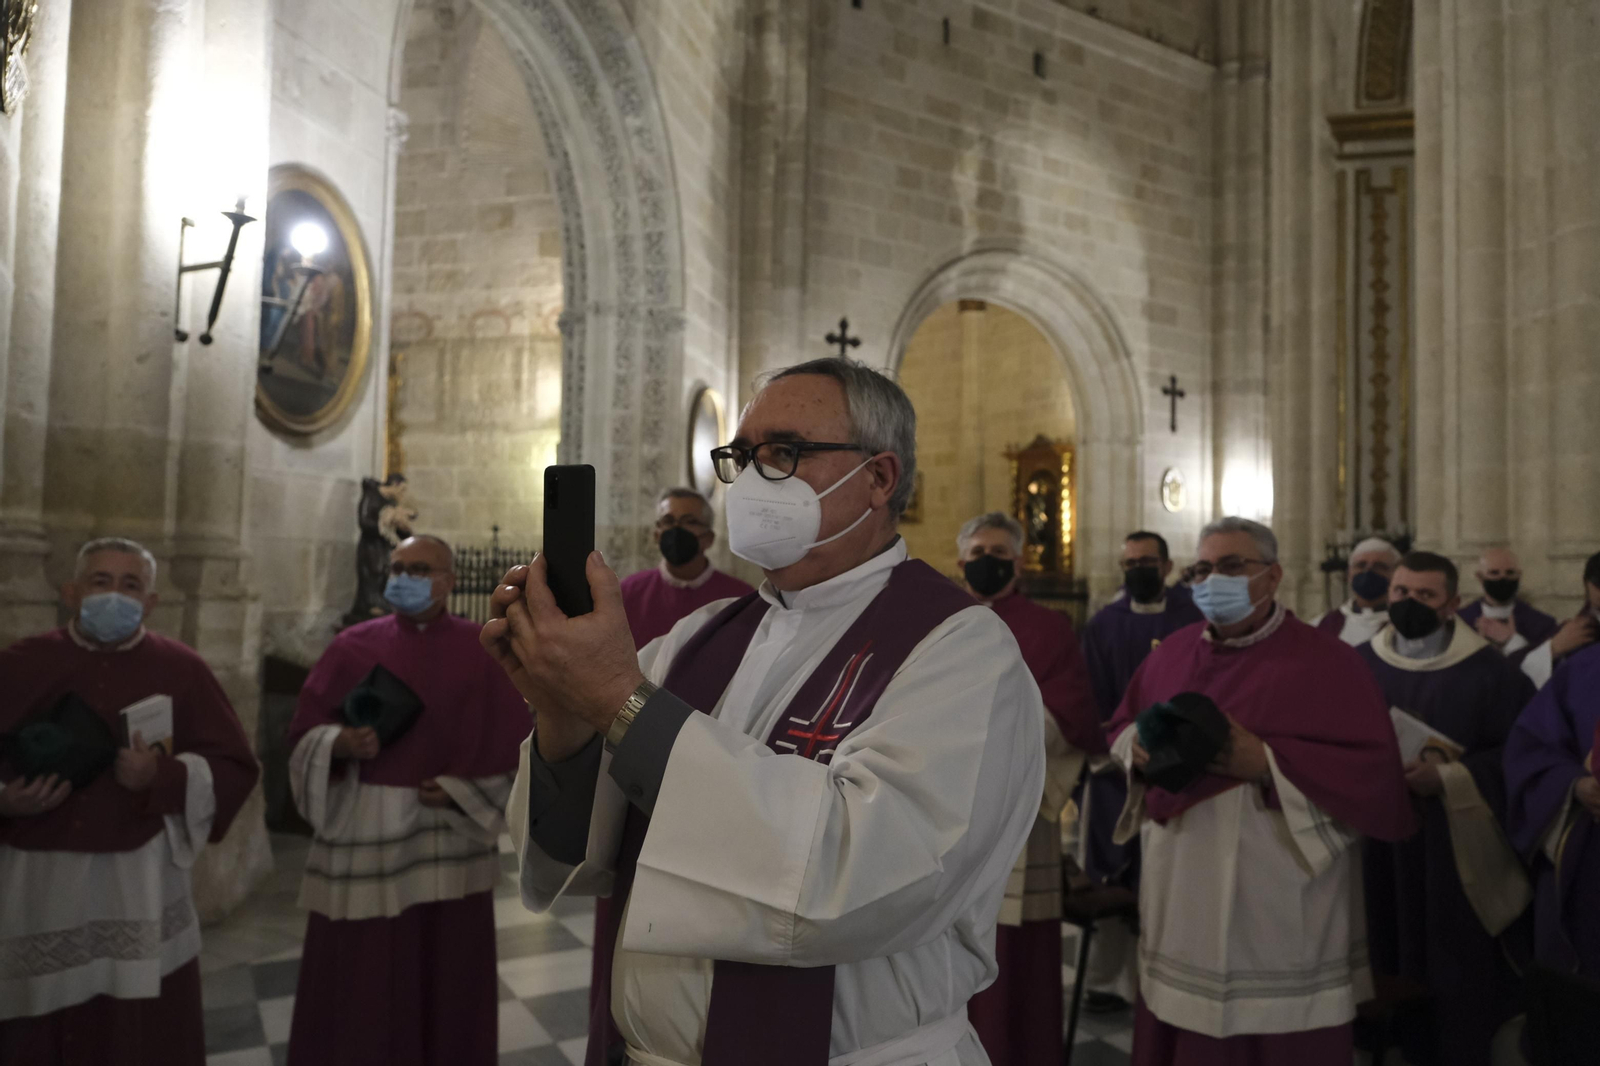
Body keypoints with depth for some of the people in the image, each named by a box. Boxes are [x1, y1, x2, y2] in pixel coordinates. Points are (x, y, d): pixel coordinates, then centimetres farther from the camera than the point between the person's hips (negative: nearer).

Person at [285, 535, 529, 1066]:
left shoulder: (485, 650, 0)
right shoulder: (353, 646, 2)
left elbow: (516, 743, 2)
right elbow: (304, 733, 3)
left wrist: (463, 791, -10)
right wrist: (341, 745, -18)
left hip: (451, 842, 0)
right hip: (364, 835, 1)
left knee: (447, 982, 9)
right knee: (357, 985, 7)